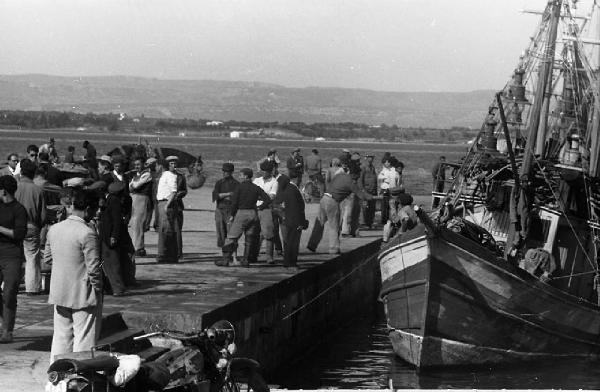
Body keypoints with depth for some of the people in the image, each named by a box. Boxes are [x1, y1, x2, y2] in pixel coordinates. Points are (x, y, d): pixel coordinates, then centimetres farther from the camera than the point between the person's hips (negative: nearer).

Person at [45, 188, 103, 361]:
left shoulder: (53, 229, 2)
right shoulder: (87, 233, -19)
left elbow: (47, 256, 13)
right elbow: (93, 268, -18)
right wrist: (98, 288, -4)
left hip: (59, 293, 6)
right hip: (84, 294, -6)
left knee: (61, 336, 16)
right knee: (84, 339, 3)